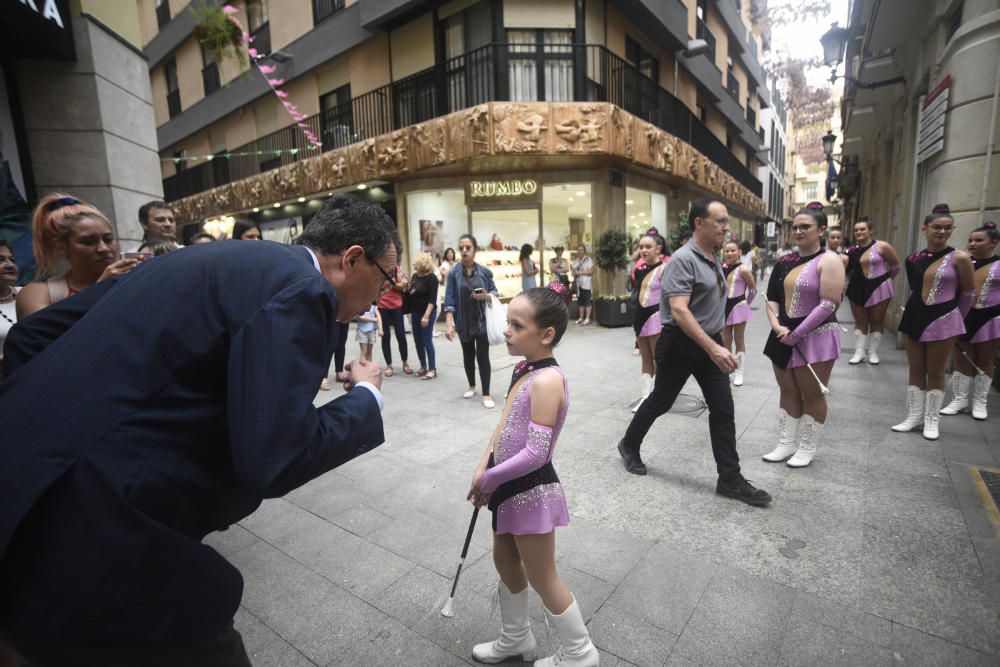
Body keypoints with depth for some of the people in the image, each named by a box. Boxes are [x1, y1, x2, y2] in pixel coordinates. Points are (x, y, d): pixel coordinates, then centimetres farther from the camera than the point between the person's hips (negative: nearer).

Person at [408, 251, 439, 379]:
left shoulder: (431, 278, -12)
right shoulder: (415, 276, 9)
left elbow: (432, 299, -18)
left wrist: (426, 315, -24)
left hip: (427, 313, -7)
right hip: (415, 313, 8)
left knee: (427, 341, -5)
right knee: (418, 341, 10)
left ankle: (432, 369, 3)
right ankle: (423, 367, 22)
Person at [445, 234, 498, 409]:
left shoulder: (485, 271, -4)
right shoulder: (454, 272, -6)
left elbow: (495, 292, 4)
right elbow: (449, 300, -7)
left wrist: (486, 296, -19)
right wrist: (449, 323, -15)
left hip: (482, 320, -1)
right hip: (463, 322, 1)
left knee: (483, 356, -3)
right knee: (468, 355, 16)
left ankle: (486, 394, 5)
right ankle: (471, 386, 36)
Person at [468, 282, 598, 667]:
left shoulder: (546, 380, -27)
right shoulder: (524, 369, 1)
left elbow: (536, 452, -28)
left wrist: (488, 479, -16)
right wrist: (483, 469, -2)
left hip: (531, 490, -9)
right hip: (511, 485, 9)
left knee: (542, 578, 11)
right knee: (505, 562, 25)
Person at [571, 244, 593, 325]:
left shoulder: (588, 259, -4)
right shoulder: (576, 260, 17)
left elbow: (591, 271, -12)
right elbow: (573, 270, 26)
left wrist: (580, 272, -15)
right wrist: (573, 272, 3)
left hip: (586, 283, -7)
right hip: (578, 283, 7)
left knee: (587, 301, -7)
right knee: (580, 301, 9)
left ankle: (587, 318, -6)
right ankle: (581, 317, 16)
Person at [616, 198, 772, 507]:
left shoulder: (714, 260, 10)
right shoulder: (683, 260, -18)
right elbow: (678, 310, -28)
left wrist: (717, 343, 21)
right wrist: (713, 348, -33)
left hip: (710, 343, 8)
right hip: (681, 344, -8)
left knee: (723, 410, 6)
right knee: (660, 401, 8)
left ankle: (730, 479, 16)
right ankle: (629, 445, 32)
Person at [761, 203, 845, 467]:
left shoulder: (828, 261, -9)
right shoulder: (785, 261, 9)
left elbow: (828, 305, -16)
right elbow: (772, 297, 10)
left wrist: (797, 333, -18)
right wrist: (776, 325, -7)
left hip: (815, 337, -6)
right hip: (783, 335, 6)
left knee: (812, 394, 5)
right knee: (787, 391, 13)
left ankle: (807, 448, 19)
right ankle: (786, 444, 24)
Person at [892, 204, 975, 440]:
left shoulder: (959, 258, -8)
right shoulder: (914, 258, 3)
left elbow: (968, 293, 1)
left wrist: (954, 317, 10)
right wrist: (919, 311, 15)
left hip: (942, 319, -4)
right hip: (914, 316, 4)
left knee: (935, 371, 6)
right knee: (915, 369, 11)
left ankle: (931, 420, 18)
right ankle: (914, 415, 22)